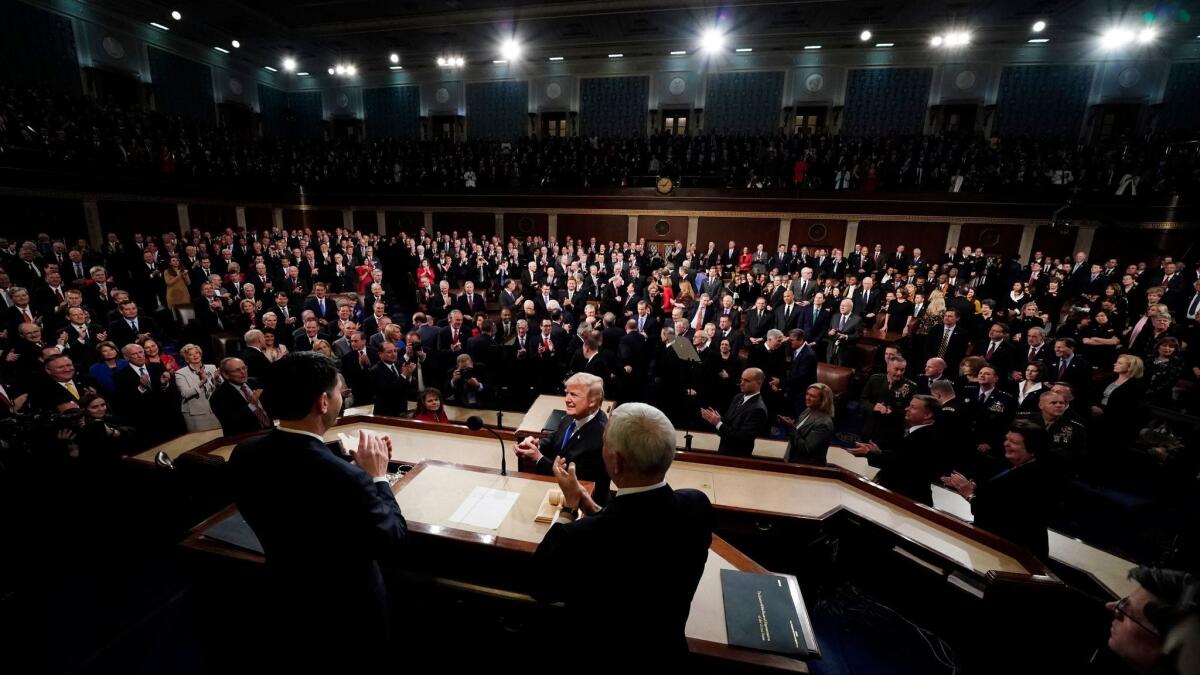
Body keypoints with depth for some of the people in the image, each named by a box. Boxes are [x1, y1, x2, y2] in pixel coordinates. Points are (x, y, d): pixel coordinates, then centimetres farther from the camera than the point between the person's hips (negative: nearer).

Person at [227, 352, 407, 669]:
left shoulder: (244, 454, -16)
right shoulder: (345, 478, -38)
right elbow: (392, 541, -22)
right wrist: (377, 476, -14)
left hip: (282, 608, 6)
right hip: (347, 623, -6)